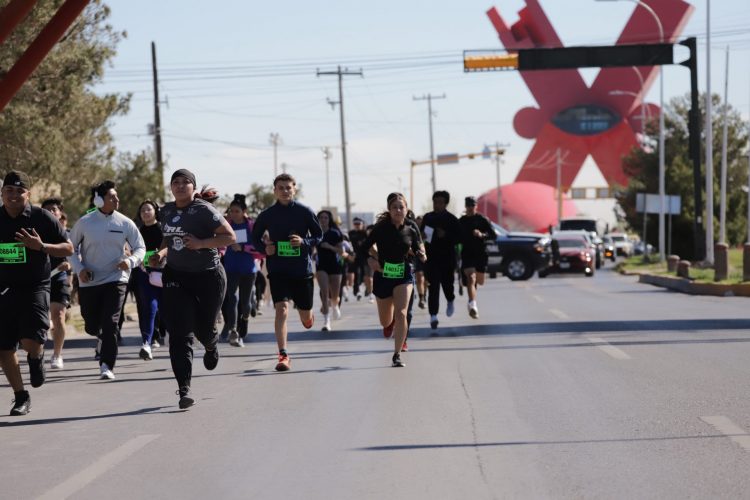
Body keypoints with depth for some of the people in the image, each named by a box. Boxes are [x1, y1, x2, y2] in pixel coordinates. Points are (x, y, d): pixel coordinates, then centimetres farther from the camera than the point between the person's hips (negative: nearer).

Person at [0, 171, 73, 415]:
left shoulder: (42, 218, -7)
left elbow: (68, 248, -4)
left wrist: (41, 246, -18)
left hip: (35, 287, -4)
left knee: (30, 341, -22)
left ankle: (37, 358, 16)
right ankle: (21, 397, 20)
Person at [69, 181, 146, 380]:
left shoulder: (125, 223, -3)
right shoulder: (84, 222, -4)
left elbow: (140, 247, 7)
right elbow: (71, 247, 7)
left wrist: (131, 261, -13)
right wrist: (79, 268, -7)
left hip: (116, 279, -1)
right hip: (89, 282, 1)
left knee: (110, 324, -14)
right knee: (91, 326, 10)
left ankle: (107, 366, -9)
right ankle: (104, 339, 44)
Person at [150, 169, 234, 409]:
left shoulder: (204, 210, -12)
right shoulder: (166, 211, 7)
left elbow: (230, 237, -14)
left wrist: (200, 243, -24)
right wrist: (161, 253, 4)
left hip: (208, 276, -4)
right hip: (176, 276, 4)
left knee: (203, 329, 10)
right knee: (180, 334, -10)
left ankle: (211, 346, 51)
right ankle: (184, 389, -12)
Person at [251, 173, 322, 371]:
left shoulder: (305, 212, -2)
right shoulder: (267, 215, 1)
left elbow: (319, 235, 5)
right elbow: (255, 238, 13)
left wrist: (304, 241, -15)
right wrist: (265, 248, -8)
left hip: (302, 269, 1)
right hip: (277, 270, -1)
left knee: (307, 321, 10)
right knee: (281, 309, -18)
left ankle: (307, 314, 50)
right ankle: (283, 355, -13)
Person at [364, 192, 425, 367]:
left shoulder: (411, 227, -5)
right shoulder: (381, 227, -10)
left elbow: (418, 248, 5)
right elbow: (365, 247, -4)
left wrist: (420, 254, -17)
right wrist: (371, 260, -22)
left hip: (404, 275, 0)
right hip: (383, 276, 0)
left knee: (401, 314, -19)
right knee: (385, 321, 14)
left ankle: (397, 355, -12)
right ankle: (389, 323, 54)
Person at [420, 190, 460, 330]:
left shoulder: (452, 219, -1)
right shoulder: (427, 217, 8)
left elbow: (457, 239, -4)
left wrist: (445, 235, -20)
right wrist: (423, 236, -6)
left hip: (447, 257, -1)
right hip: (431, 257, 1)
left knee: (447, 284, 5)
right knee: (433, 286, -8)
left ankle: (450, 301, 40)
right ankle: (433, 315, -11)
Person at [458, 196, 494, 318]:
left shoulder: (482, 220, 0)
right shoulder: (461, 221, 8)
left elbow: (493, 235, -5)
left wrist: (482, 235, -22)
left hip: (481, 253, 0)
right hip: (467, 254, 0)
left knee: (480, 281, 12)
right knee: (471, 278, -21)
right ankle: (473, 305, -31)